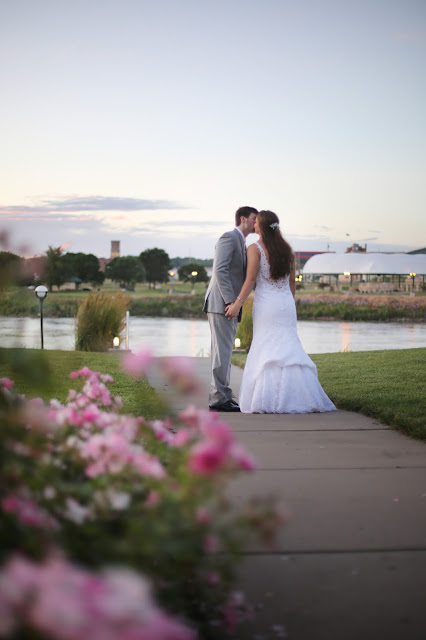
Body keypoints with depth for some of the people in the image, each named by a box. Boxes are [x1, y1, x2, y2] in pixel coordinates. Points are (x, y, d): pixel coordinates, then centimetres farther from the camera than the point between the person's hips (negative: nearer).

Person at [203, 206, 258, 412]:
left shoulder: (241, 243, 23)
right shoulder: (229, 237, -8)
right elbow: (220, 270, -19)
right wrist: (230, 301, -22)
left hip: (230, 305, 10)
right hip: (221, 304, -10)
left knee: (224, 352, 11)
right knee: (222, 351, -9)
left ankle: (220, 396, 16)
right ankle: (219, 398, -7)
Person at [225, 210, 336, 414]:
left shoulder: (255, 249, -6)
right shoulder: (285, 248, 11)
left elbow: (251, 280, -13)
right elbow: (292, 281, 13)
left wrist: (238, 303, -12)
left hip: (266, 304, -5)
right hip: (286, 303, 5)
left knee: (266, 349, -1)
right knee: (288, 347, 8)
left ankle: (268, 399, -4)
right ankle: (298, 395, 2)